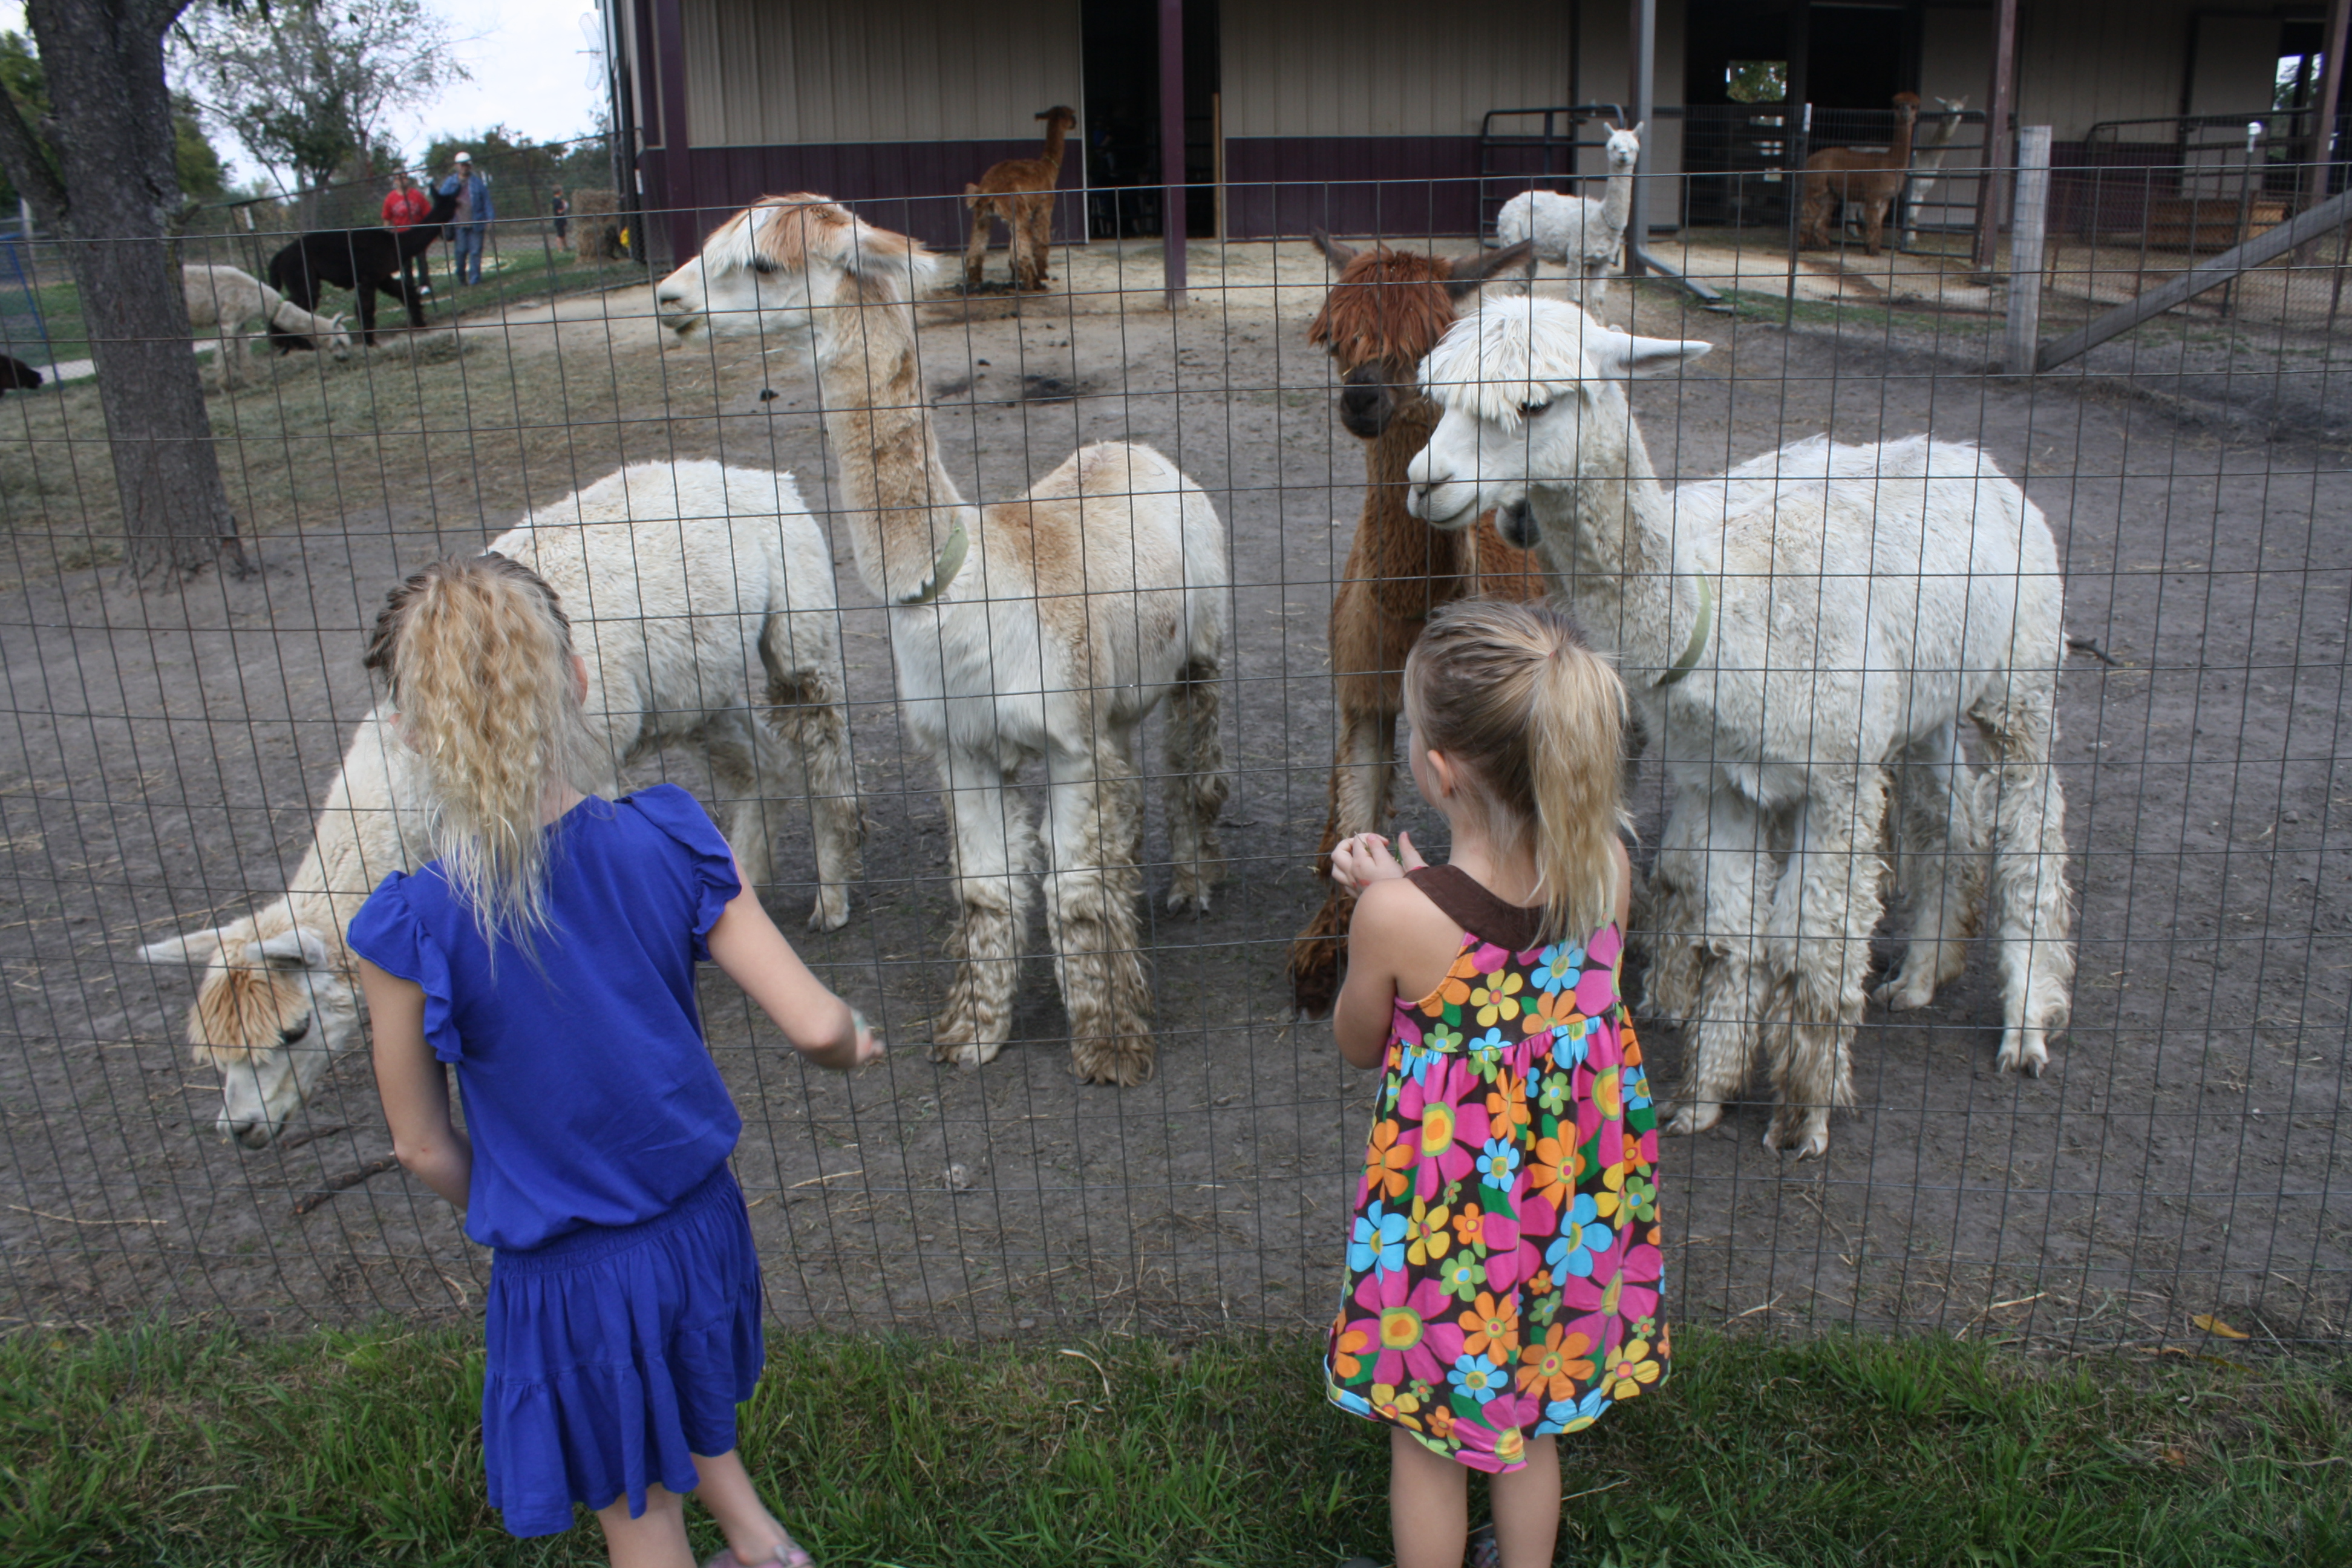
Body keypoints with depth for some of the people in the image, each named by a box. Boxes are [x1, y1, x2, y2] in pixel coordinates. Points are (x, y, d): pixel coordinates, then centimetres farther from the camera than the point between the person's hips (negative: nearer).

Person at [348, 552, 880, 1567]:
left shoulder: (412, 933, -24)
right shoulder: (667, 845, -19)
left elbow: (425, 1149, -10)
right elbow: (817, 1026, -18)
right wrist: (851, 1046, 6)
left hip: (568, 1275, -3)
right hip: (702, 1222, 3)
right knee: (684, 1400, 36)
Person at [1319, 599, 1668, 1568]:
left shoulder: (1399, 920, -29)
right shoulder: (1606, 869, -16)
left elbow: (1358, 1047, -8)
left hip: (1450, 1197, -5)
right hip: (1569, 1188, 5)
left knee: (1427, 1437, 20)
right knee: (1531, 1418, 29)